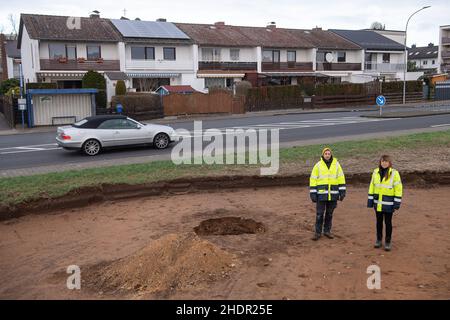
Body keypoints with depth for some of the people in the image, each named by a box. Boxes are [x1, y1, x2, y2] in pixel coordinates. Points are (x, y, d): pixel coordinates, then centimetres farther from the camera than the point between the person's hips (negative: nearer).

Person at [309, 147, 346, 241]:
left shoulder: (336, 164, 4)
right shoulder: (318, 165, 0)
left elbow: (341, 178, 6)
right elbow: (313, 180, 0)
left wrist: (342, 192, 0)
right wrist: (313, 194, -5)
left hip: (333, 194, 2)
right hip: (321, 194, -2)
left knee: (329, 214, 11)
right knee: (319, 214, 0)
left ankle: (327, 231, 24)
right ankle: (318, 232, 10)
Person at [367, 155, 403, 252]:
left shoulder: (394, 173, -9)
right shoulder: (376, 172, 3)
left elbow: (398, 188, -8)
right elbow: (372, 186, 8)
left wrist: (397, 203, -12)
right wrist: (370, 200, 6)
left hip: (388, 203, -3)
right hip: (378, 202, 4)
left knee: (388, 222, 5)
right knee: (379, 221, 14)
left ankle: (388, 242, 19)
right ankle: (379, 240, 28)